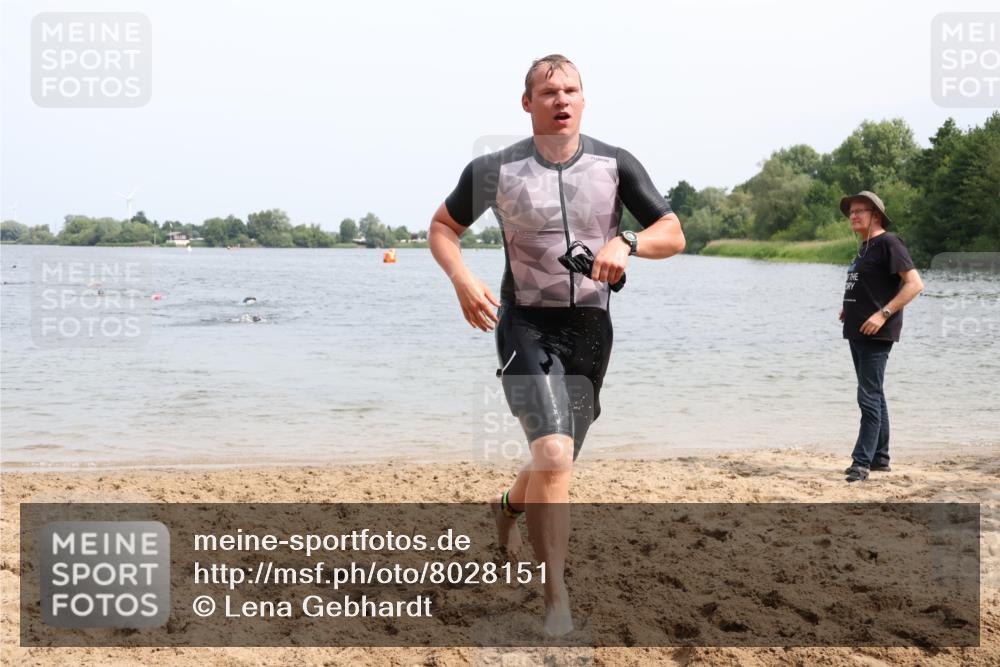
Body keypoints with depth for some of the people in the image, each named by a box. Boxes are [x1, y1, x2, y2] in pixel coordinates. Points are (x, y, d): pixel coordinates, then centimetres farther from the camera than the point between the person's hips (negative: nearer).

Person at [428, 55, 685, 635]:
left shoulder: (615, 165, -1)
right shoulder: (496, 170, -4)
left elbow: (674, 235, -1)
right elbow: (443, 227, 8)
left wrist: (626, 243, -22)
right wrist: (462, 280, -12)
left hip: (590, 326, 3)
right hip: (526, 323, -3)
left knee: (559, 461, 16)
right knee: (554, 456, -21)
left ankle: (509, 507, 52)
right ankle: (558, 603, -14)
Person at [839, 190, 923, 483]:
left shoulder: (888, 243, -12)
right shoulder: (865, 247, 16)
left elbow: (915, 284, -19)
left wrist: (883, 314, -24)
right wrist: (850, 309, 15)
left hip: (876, 334, -10)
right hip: (857, 332, 10)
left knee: (869, 398, -10)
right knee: (874, 396, 15)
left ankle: (862, 463, -9)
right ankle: (880, 458, 23)